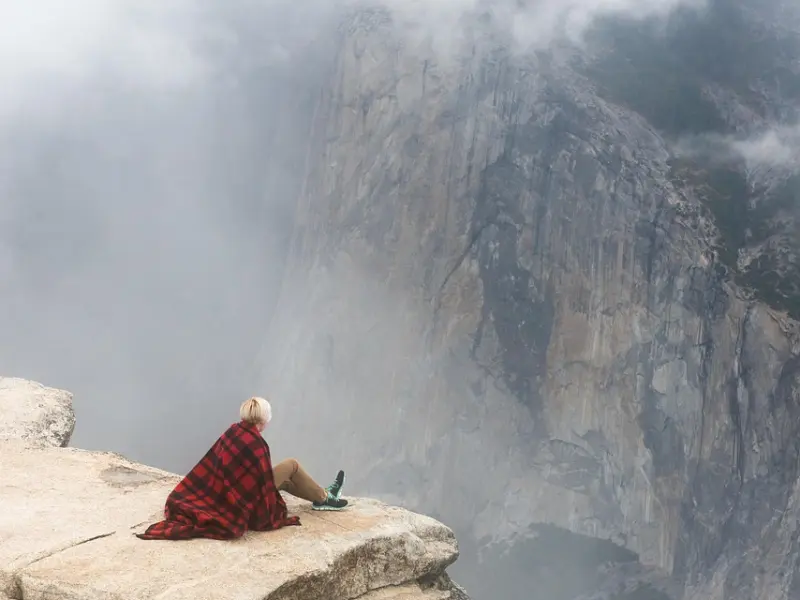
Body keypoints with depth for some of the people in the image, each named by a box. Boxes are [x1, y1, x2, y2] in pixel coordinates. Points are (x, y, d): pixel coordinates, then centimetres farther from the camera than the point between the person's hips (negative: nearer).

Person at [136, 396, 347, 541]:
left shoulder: (232, 432, -6)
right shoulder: (256, 445, -29)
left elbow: (209, 467, 3)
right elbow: (265, 485, -21)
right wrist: (275, 513, -6)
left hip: (227, 493, 8)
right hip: (246, 500, -8)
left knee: (283, 477, 25)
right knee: (292, 465, 4)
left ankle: (322, 494, 39)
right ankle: (324, 498, 21)